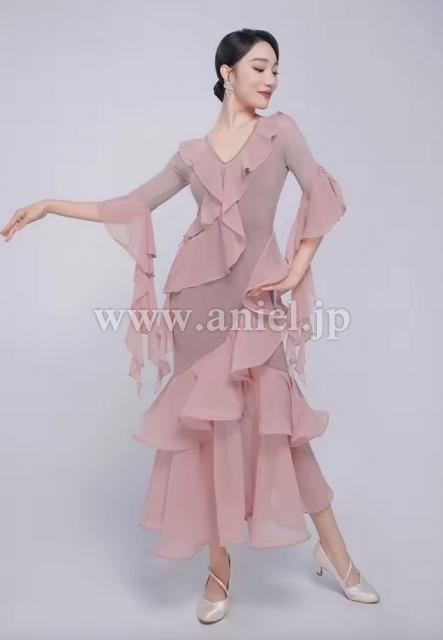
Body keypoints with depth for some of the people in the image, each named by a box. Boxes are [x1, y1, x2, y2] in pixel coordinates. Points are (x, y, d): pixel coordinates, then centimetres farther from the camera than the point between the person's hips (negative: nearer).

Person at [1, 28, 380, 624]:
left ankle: (333, 548, 19)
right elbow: (130, 208, 13)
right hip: (199, 295, 2)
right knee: (206, 424, 3)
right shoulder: (192, 153, 13)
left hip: (256, 296, -2)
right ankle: (220, 565, 17)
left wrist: (297, 273, -5)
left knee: (275, 419, -2)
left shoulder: (281, 130, 9)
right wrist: (49, 205, 10)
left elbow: (322, 195, 1)